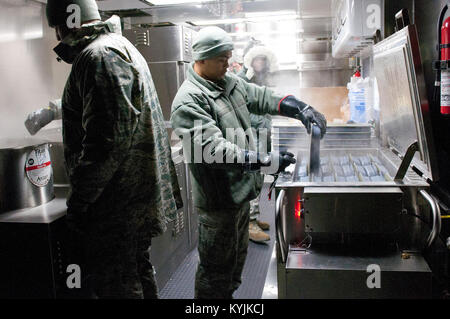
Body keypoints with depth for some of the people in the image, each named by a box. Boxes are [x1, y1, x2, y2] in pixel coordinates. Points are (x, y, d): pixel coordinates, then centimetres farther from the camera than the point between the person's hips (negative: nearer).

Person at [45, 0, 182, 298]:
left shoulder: (99, 56, -18)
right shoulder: (120, 45, 19)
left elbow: (109, 138, -27)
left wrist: (78, 200, -20)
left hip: (118, 205, -11)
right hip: (138, 195, 11)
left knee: (113, 287, 1)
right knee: (138, 272, 24)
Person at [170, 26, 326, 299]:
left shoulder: (230, 82, 8)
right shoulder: (188, 101, -20)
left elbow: (263, 98, 10)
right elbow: (213, 148, -30)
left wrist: (301, 109, -6)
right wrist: (264, 161, -36)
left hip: (241, 191, 9)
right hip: (218, 199, -9)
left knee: (237, 258, 24)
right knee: (217, 268, 5)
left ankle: (229, 294, 43)